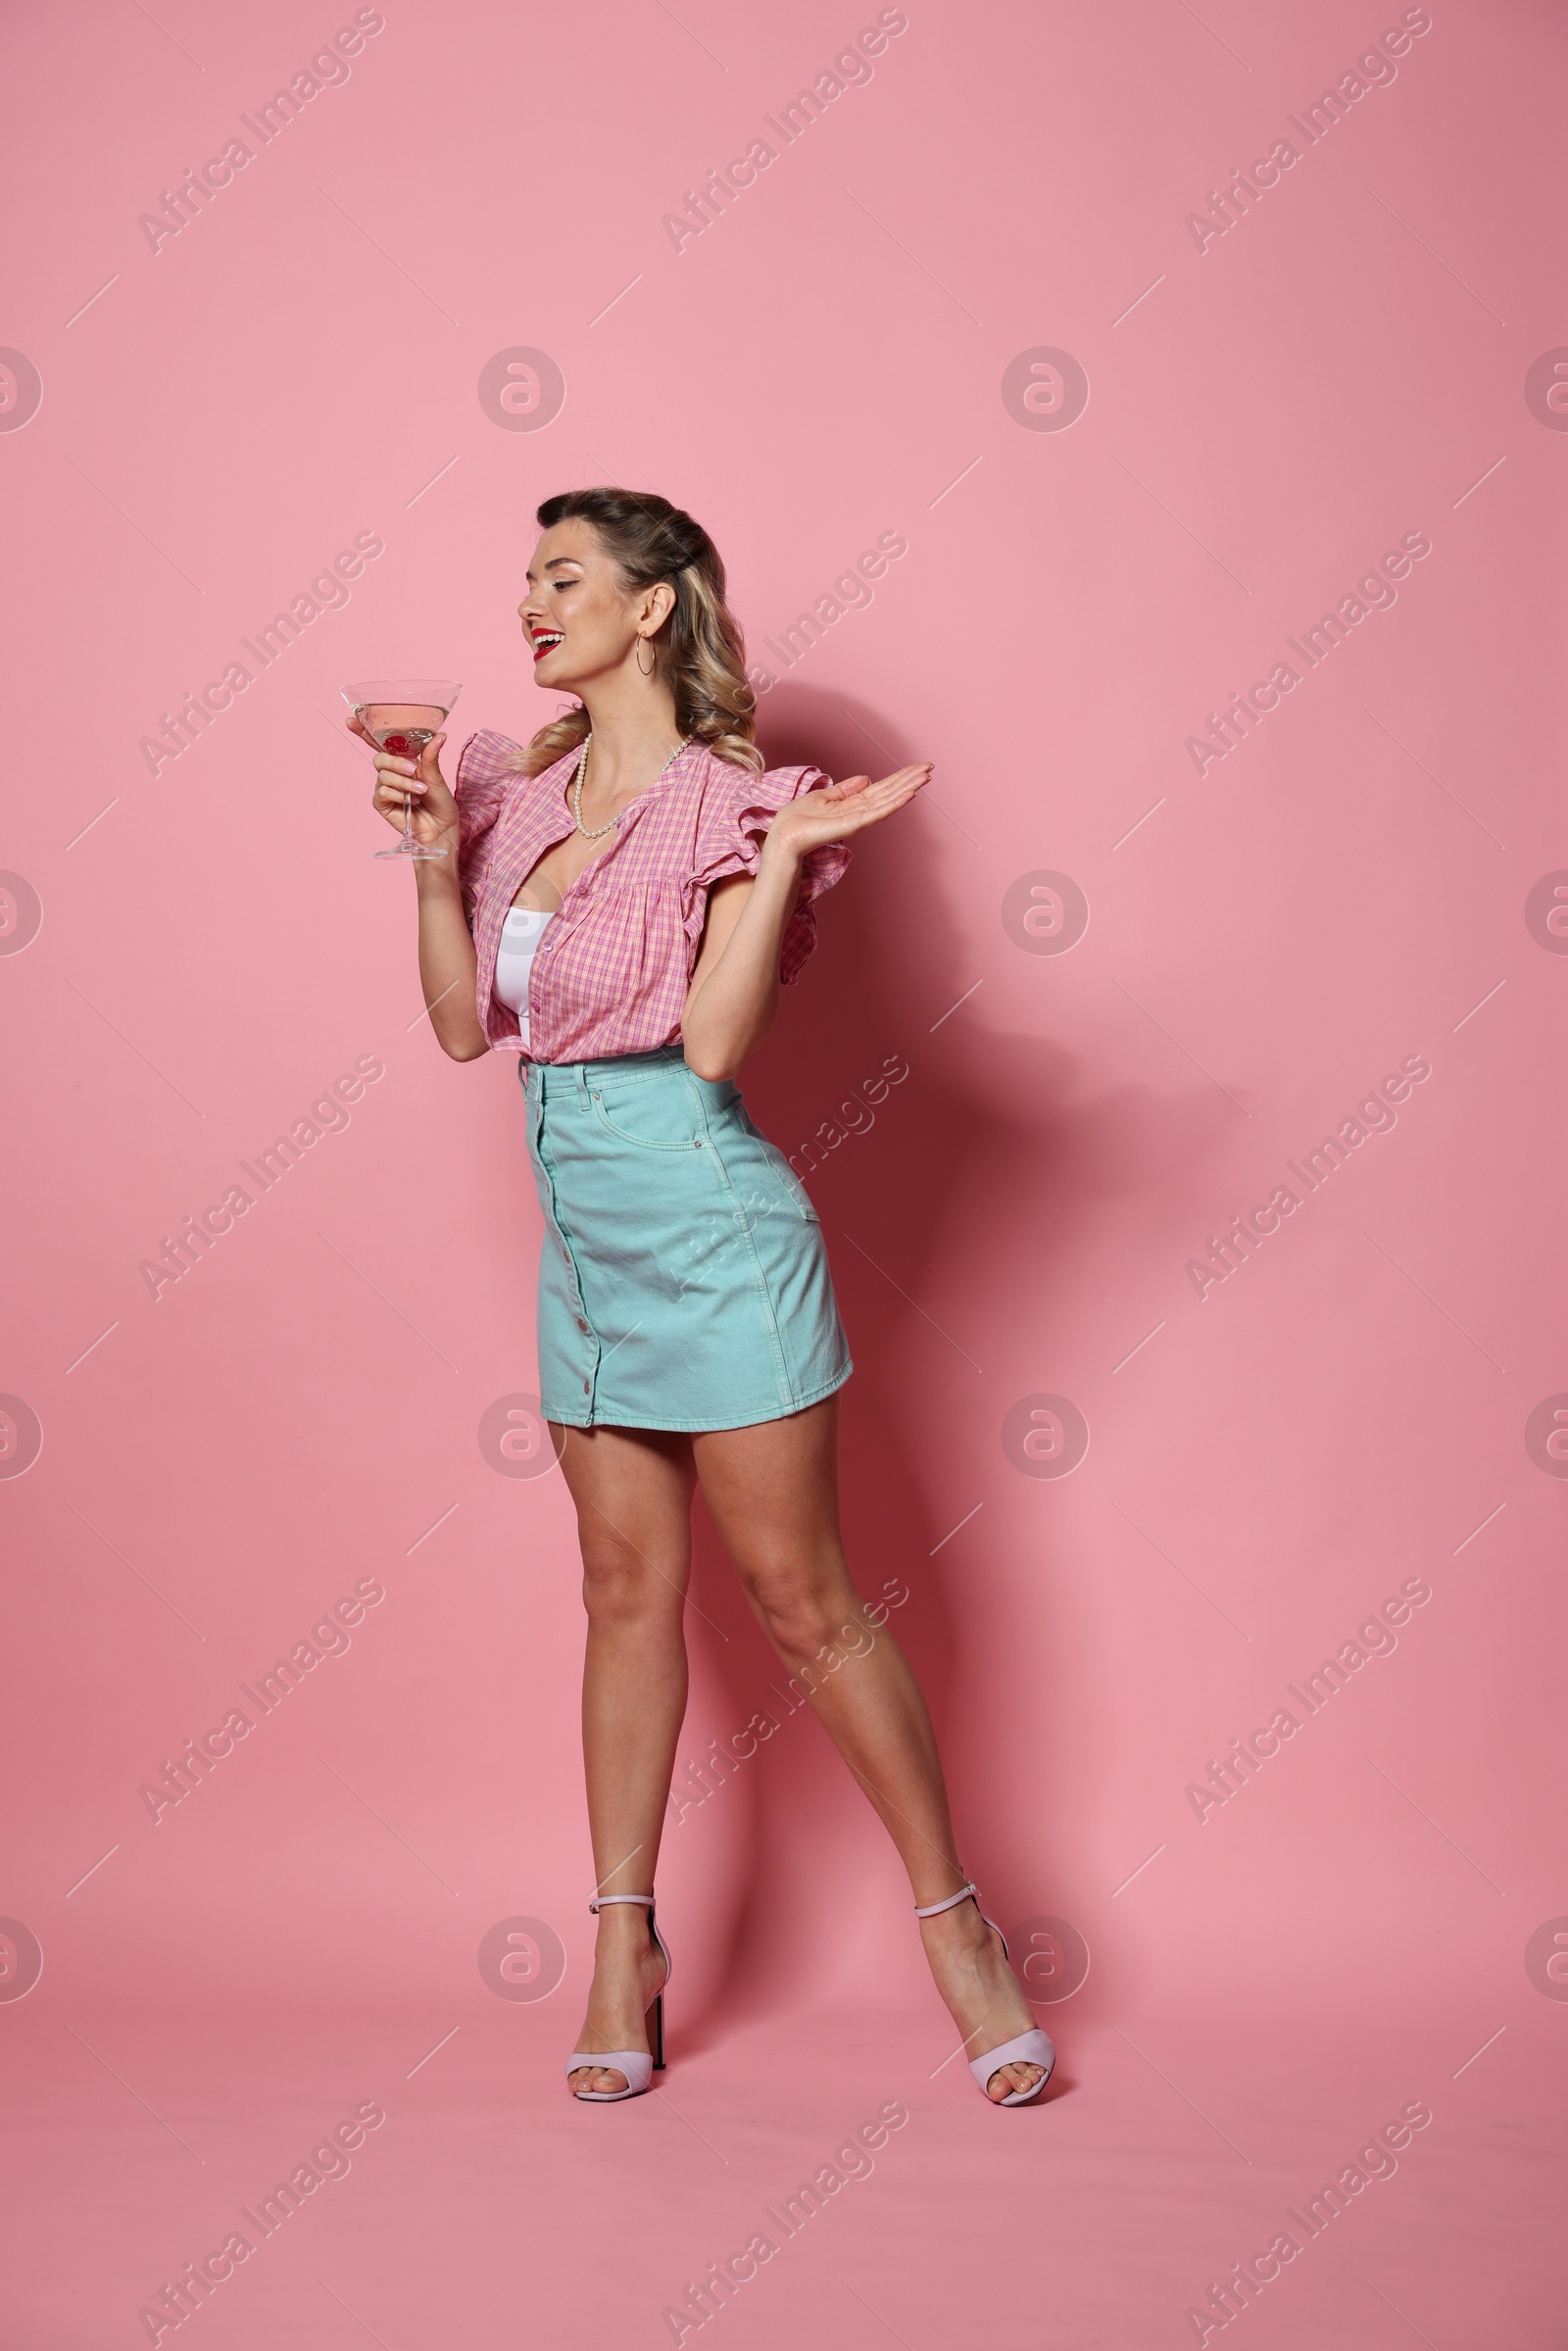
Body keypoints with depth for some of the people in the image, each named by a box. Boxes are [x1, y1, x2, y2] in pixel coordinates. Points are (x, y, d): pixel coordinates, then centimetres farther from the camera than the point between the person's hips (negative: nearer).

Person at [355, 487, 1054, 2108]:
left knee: (799, 1596, 0)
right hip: (584, 1231, 6)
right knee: (627, 1587, 12)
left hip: (707, 1223, -6)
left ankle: (957, 1927, 15)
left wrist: (789, 855, -22)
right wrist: (435, 859, 1)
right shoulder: (523, 794, 11)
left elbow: (716, 1043, -20)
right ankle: (624, 1943, 22)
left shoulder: (728, 802, -9)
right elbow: (464, 1025, 10)